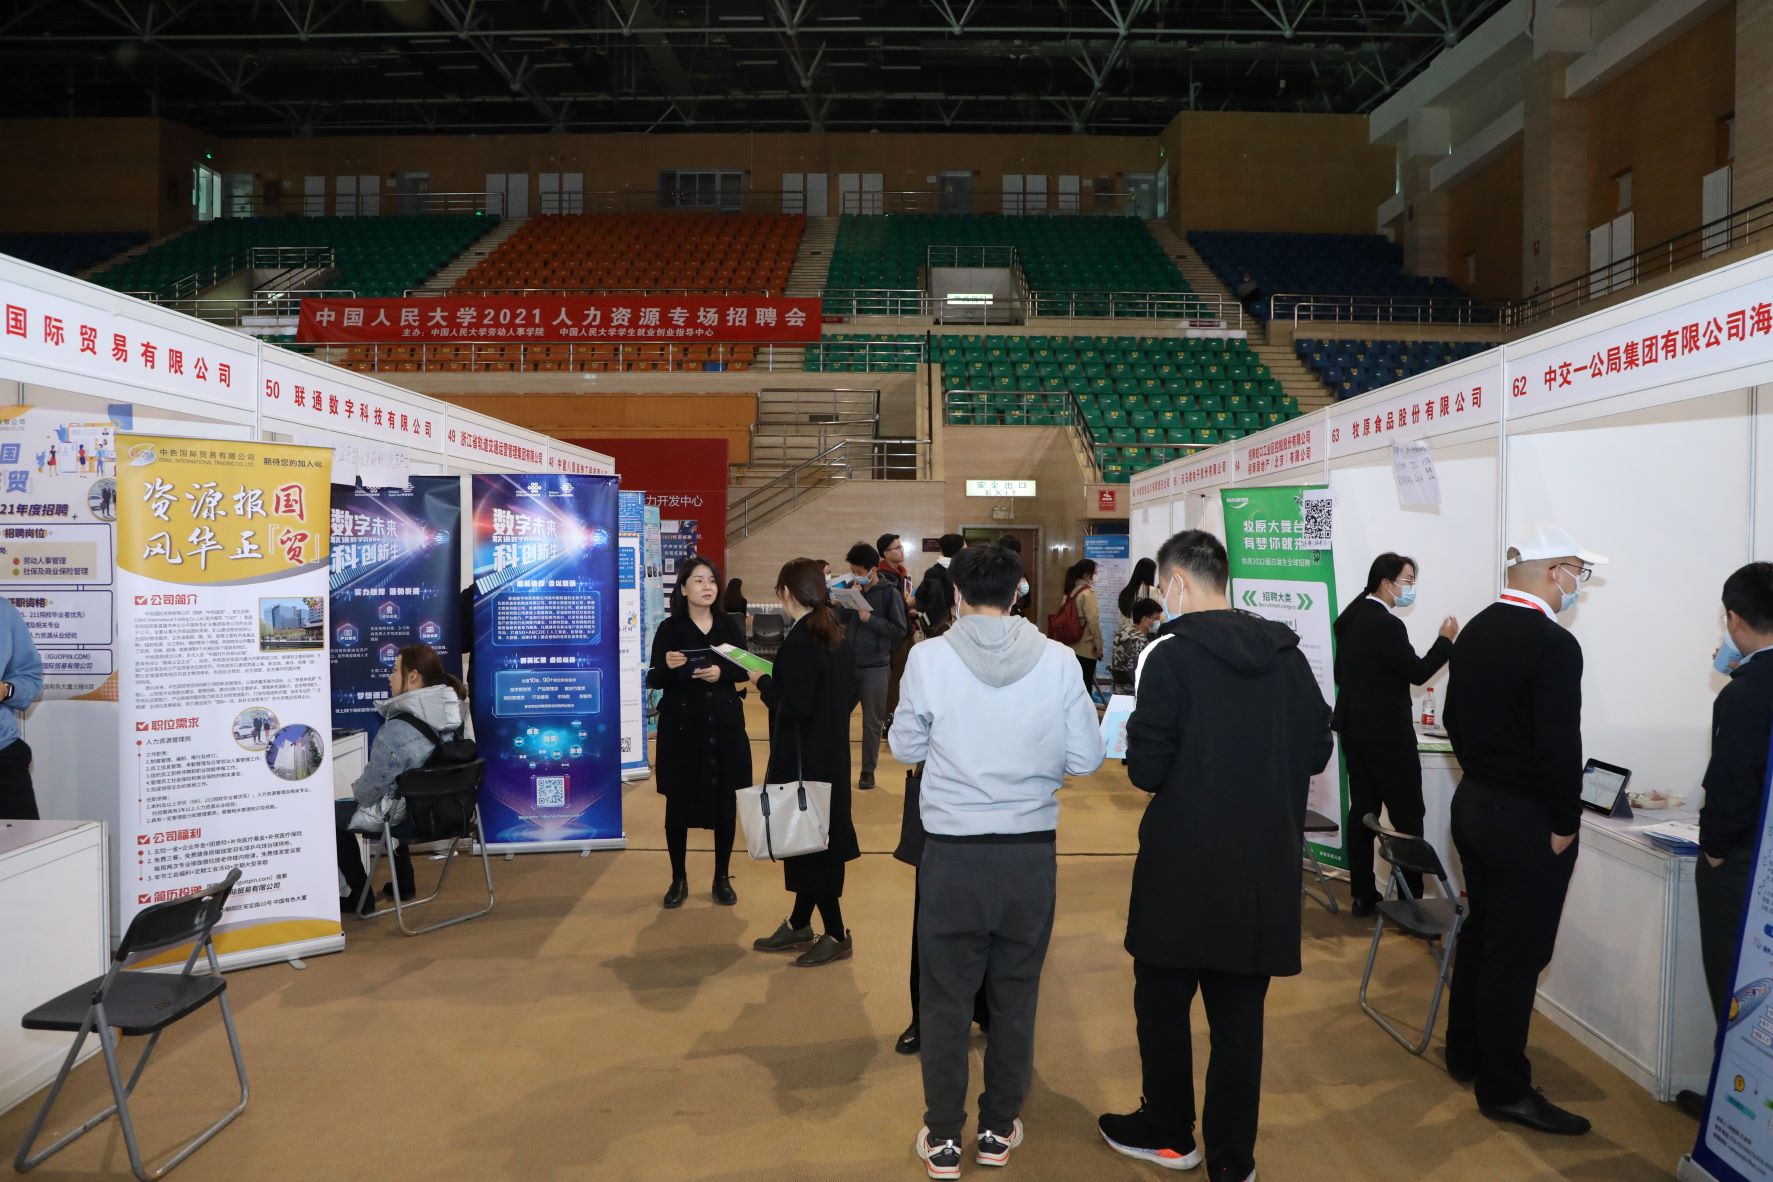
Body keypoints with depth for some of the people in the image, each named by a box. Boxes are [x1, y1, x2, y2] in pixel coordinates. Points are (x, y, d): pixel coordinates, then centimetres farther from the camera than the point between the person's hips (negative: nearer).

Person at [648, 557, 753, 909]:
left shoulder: (729, 625, 4)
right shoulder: (670, 628, -3)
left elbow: (744, 671, 6)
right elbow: (653, 680, -4)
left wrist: (722, 673, -14)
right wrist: (667, 666, -24)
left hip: (724, 724, 2)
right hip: (681, 725, -2)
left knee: (725, 801, 6)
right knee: (678, 803, 3)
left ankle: (722, 878, 21)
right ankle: (679, 879, 20)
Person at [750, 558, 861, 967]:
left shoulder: (799, 640, -20)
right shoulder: (837, 635, 6)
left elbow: (795, 706, -24)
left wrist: (764, 682, -8)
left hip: (805, 760, -9)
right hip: (832, 753, 9)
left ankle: (836, 935, 11)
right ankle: (799, 926, 29)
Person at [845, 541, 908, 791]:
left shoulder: (890, 593, -7)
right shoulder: (851, 589, 5)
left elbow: (900, 630, -10)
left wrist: (870, 618, -17)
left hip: (875, 667, -3)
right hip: (847, 663, 4)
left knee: (872, 721, 6)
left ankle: (868, 770, 17)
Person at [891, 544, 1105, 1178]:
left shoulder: (929, 657, -11)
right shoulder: (1057, 660, -8)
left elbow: (906, 747, 0)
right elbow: (1086, 758, -4)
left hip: (953, 852, -1)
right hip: (1031, 851, 2)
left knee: (945, 999, 13)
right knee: (1016, 996, 17)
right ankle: (999, 1130, 31)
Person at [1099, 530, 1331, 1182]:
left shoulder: (1170, 655, -15)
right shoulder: (1287, 655, 1)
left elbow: (1146, 771, -15)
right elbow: (1317, 750, 7)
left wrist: (1136, 738, 5)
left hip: (1184, 866, -4)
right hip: (1267, 867, 5)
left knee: (1163, 1002, 15)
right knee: (1239, 1014, 14)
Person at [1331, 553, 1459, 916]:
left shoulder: (1350, 617, 8)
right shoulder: (1387, 624, -20)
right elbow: (1417, 672, -15)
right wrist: (1445, 640, -4)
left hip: (1354, 729, 9)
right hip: (1386, 734, -9)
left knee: (1362, 810, 11)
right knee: (1407, 817, 1)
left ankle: (1362, 895, 16)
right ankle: (1411, 898, 6)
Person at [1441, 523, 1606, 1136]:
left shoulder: (1474, 631, 5)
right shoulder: (1554, 645, -21)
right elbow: (1559, 747, -23)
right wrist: (1565, 824, -12)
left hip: (1472, 804, 9)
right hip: (1526, 822, -9)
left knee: (1480, 932, 21)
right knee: (1517, 953, 2)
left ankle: (1465, 1053, 34)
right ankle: (1504, 1088, 13)